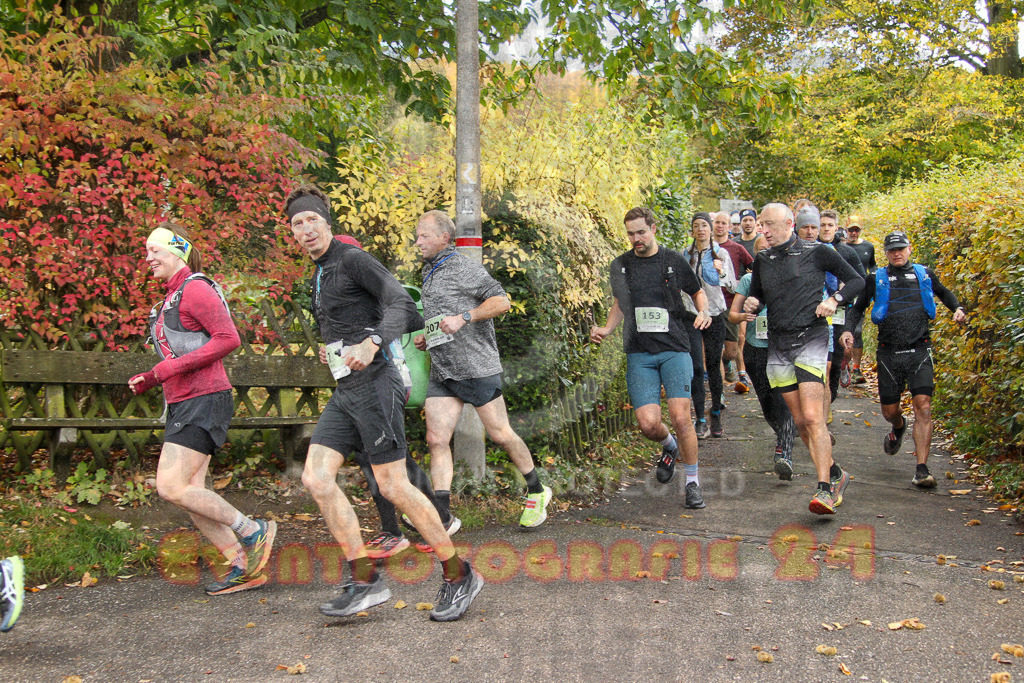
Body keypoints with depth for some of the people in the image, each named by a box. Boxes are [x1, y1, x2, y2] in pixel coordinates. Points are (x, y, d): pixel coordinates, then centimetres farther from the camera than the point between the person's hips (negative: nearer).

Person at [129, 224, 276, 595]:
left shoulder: (196, 289, -9)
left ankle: (252, 531, -2)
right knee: (188, 492, 6)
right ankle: (244, 566, 11)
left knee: (171, 487, -15)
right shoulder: (172, 298, 20)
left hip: (203, 400, -10)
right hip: (183, 403, 10)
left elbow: (228, 338, -19)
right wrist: (150, 379, 11)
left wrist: (174, 367, -20)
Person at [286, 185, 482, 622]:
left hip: (373, 383, -9)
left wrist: (372, 343, -34)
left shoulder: (353, 260, -6)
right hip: (344, 392, 9)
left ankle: (459, 576, 4)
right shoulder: (319, 275, 20)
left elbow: (399, 302, -19)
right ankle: (365, 582, -2)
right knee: (316, 477, -4)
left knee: (393, 486, -8)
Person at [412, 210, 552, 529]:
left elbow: (501, 301, -14)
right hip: (442, 372, 7)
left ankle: (537, 493, 21)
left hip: (477, 368, -7)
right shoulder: (430, 272, 18)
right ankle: (442, 516, -3)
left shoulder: (463, 267, -8)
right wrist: (426, 336, 14)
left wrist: (462, 318, -22)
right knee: (436, 439, -4)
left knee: (501, 434, 2)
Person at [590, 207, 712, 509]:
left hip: (674, 350, -2)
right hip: (639, 353, 2)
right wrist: (606, 329, 6)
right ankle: (669, 446, 28)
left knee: (680, 417, -13)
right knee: (648, 422, -10)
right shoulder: (620, 266, 9)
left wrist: (703, 312, -4)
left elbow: (698, 292, 17)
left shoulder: (673, 260, 3)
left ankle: (693, 481, 7)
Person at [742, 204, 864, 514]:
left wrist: (834, 299, -12)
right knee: (801, 421, 7)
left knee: (812, 417, -17)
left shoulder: (816, 252, -2)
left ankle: (824, 489, -13)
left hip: (811, 339, -5)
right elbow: (755, 295, 24)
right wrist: (751, 303, 1)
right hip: (778, 345, 5)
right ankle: (835, 473, 24)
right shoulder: (762, 260, 11)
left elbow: (856, 280, 6)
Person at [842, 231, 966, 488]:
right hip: (889, 352, 1)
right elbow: (858, 307, 16)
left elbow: (945, 293, 29)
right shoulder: (876, 279, 8)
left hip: (920, 351, -1)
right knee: (889, 410, 7)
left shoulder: (925, 274, 11)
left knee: (923, 406, -15)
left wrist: (958, 309, 10)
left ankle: (922, 470, -14)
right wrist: (848, 330, -1)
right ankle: (899, 428, 46)